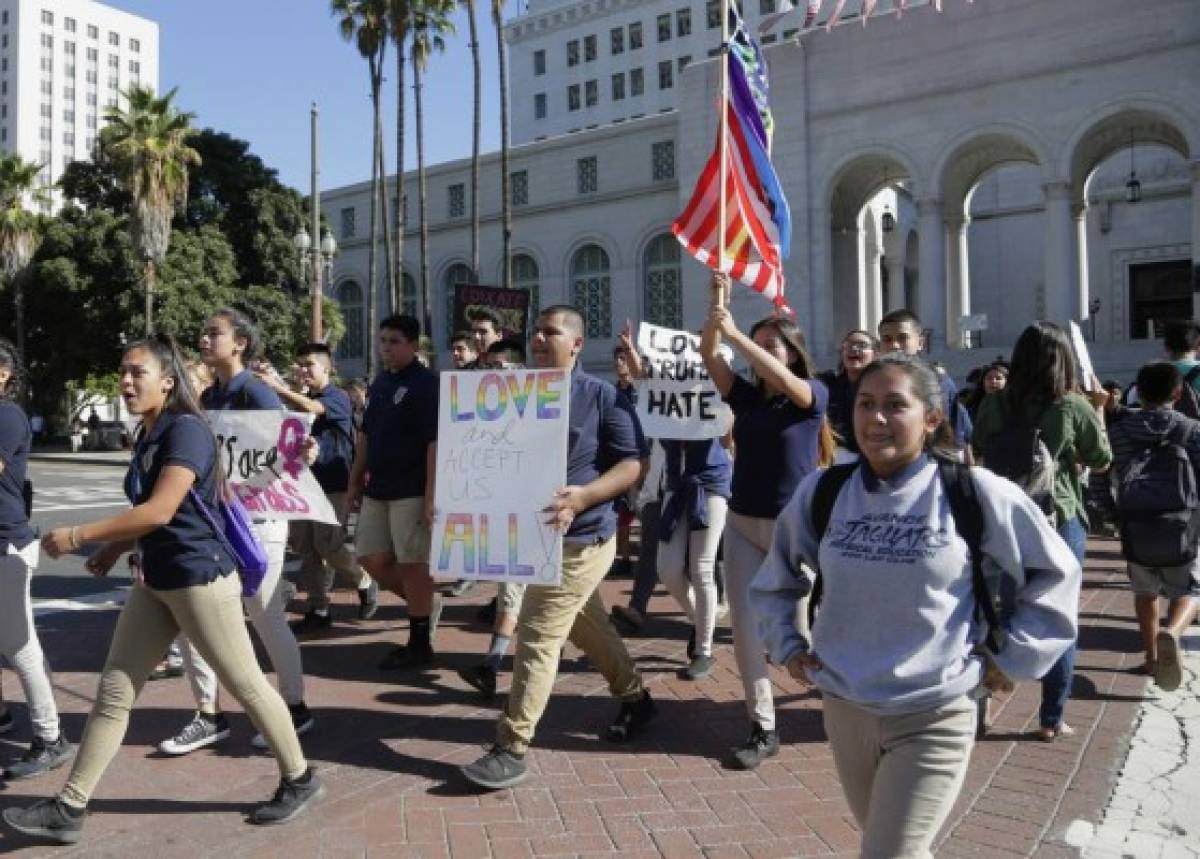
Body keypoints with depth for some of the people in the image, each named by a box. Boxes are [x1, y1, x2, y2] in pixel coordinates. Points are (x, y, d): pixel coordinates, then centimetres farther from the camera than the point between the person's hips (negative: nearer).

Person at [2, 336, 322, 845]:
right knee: (113, 690, 10)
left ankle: (300, 781, 20)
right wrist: (115, 549, 10)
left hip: (200, 579, -9)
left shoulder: (186, 429, -17)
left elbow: (160, 511, -24)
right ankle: (69, 808, 20)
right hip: (155, 580, 9)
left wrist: (77, 536, -18)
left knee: (246, 685, 3)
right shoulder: (147, 435, 12)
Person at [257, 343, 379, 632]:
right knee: (305, 548, 5)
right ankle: (318, 610, 13)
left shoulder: (338, 397, -5)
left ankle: (365, 584, 19)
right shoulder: (299, 399, 14)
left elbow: (311, 408, -26)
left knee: (329, 546, -6)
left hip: (331, 485, -6)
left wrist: (278, 387, -30)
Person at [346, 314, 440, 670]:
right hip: (377, 490, 8)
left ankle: (420, 644, 12)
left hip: (411, 491, -8)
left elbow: (436, 442, -18)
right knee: (371, 559, 10)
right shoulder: (379, 382, 13)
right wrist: (355, 481, 16)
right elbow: (365, 435, 19)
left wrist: (431, 494, -22)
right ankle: (424, 606, 30)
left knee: (411, 564, -1)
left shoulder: (426, 385, -12)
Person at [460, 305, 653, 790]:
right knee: (588, 628, 20)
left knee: (536, 639, -7)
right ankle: (636, 699, 40)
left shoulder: (601, 396, -10)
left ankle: (512, 750, 3)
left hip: (580, 539, -7)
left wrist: (583, 497, -27)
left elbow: (632, 463, -12)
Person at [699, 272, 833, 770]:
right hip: (743, 523, 4)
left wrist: (734, 332, -30)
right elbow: (708, 356, -6)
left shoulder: (814, 395, -6)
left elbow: (783, 380, -27)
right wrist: (718, 301, -16)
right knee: (745, 628, 0)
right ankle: (763, 729, 12)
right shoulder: (746, 396, 5)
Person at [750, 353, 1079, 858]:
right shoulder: (821, 492, -4)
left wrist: (1009, 658, 0)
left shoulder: (974, 492, -12)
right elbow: (776, 578, 13)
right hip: (844, 710, 4)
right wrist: (787, 646, 5)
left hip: (935, 719, -4)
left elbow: (1054, 571, 2)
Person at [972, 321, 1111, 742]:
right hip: (1060, 520, -2)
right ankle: (1051, 719, 15)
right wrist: (1099, 410, 13)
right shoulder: (1074, 406, -11)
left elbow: (978, 456, 8)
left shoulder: (995, 404, -5)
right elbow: (1101, 462, 4)